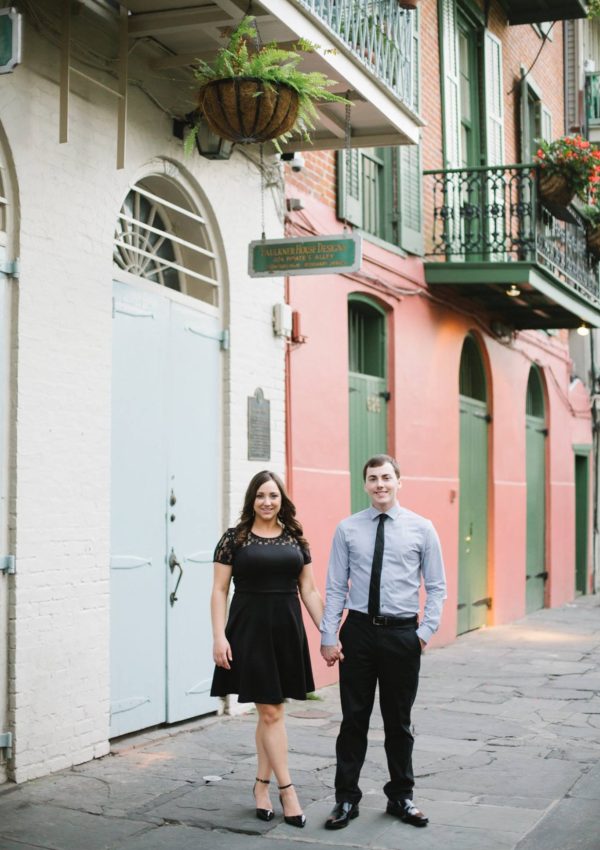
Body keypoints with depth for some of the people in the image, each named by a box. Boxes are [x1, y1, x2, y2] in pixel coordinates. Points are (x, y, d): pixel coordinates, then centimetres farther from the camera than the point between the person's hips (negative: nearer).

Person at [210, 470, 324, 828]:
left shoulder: (295, 538, 8)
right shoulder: (234, 538, -2)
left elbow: (310, 591, 10)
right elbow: (220, 590, -3)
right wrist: (219, 636, -12)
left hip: (287, 629, 3)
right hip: (250, 629, -3)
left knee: (272, 710, 10)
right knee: (270, 712, -2)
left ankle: (262, 785, 22)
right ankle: (287, 789, 5)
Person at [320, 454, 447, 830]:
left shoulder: (421, 528, 1)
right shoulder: (347, 529, 2)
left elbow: (436, 587, 4)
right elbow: (335, 588, 2)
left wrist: (426, 630, -6)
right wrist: (329, 637, -3)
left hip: (402, 634, 0)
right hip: (358, 632, 0)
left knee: (399, 721, 11)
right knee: (354, 719, 5)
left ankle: (401, 797, 26)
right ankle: (347, 799, 16)